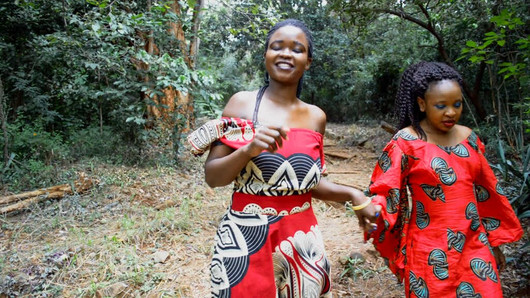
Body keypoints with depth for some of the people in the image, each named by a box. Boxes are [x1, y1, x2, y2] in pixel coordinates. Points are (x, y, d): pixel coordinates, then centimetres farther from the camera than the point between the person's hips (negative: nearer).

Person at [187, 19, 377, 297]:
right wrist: (249, 150, -22)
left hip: (301, 241, 4)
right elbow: (212, 176, -7)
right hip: (246, 239, -3)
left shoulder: (316, 117, 4)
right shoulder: (242, 103, -6)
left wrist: (353, 195, 0)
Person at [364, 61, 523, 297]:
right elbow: (386, 191, -13)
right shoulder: (406, 142, -12)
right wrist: (374, 209, -36)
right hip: (430, 250, -5)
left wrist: (494, 242, 16)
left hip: (475, 246, 5)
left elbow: (485, 192, 12)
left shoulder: (468, 137, 4)